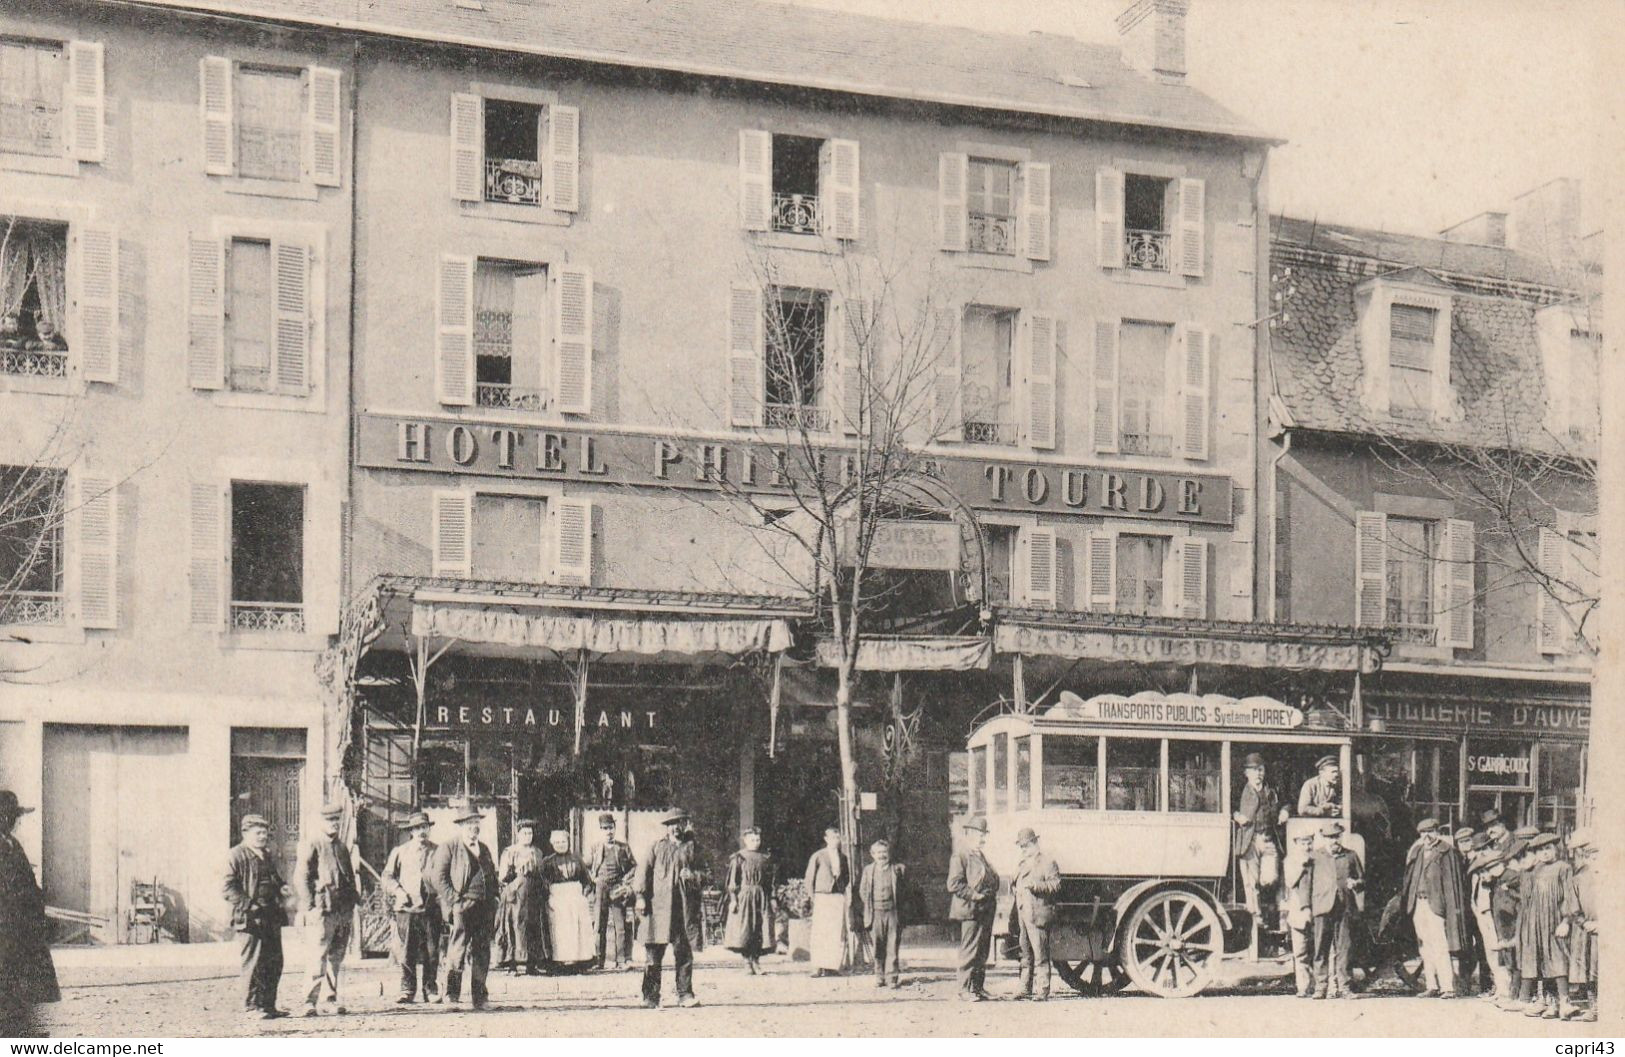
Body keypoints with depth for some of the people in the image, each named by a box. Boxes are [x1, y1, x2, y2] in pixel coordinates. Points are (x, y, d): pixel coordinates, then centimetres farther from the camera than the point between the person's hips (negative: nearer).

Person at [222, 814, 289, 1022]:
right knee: (253, 964, -6)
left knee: (274, 963, 8)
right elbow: (227, 888, -11)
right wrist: (249, 906, -18)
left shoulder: (267, 856, 21)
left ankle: (268, 1004, 16)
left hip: (272, 918, 8)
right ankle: (252, 1006, 1)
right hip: (251, 919, -8)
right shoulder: (236, 856, -4)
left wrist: (282, 888, 10)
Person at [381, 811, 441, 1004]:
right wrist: (398, 892, -6)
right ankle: (407, 991, 5)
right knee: (406, 953, -2)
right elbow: (386, 876, 10)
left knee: (431, 952, 1)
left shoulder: (436, 851, 10)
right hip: (406, 908, 0)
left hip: (431, 908, 1)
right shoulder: (399, 851, 9)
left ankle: (431, 989, 10)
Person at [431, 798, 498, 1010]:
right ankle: (451, 993, -5)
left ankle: (479, 997, 13)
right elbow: (439, 878, -5)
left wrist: (493, 901, 12)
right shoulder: (448, 849, 2)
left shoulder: (484, 849, 21)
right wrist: (455, 901, -13)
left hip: (484, 907, 6)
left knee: (482, 953, 7)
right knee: (458, 949, -11)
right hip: (462, 907, -6)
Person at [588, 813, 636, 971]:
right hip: (600, 891, 1)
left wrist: (625, 880, -3)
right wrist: (593, 879, 5)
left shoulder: (624, 847, 9)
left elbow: (634, 866, 10)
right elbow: (586, 867, 19)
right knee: (599, 926, 0)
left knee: (620, 925, -4)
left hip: (618, 890, -1)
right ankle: (598, 961, 3)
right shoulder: (596, 849, 12)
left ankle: (621, 961, -3)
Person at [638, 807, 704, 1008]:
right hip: (658, 905, -1)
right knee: (654, 952, -3)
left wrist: (692, 876, -5)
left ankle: (685, 994, 7)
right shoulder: (658, 846, 12)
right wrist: (641, 896, -4)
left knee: (685, 952, -1)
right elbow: (644, 870, 7)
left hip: (685, 906, 1)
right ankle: (651, 997, 1)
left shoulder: (693, 846, 14)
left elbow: (702, 873, 17)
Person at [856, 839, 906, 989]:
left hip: (893, 913, -1)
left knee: (892, 947, -3)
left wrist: (900, 908, 7)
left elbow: (902, 890, 12)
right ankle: (879, 977, 14)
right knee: (878, 947, 5)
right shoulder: (868, 870, 6)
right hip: (875, 913, 1)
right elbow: (862, 891, 11)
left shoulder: (897, 869, 3)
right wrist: (868, 909, 5)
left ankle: (892, 978, -1)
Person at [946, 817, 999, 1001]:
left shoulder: (980, 856, 19)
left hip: (986, 911, 9)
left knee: (982, 953, 12)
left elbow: (992, 880, 29)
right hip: (971, 910, -9)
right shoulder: (960, 856, -9)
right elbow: (953, 885, -17)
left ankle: (978, 988, 19)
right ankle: (965, 990, -1)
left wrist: (993, 894, 11)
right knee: (969, 952, -6)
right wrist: (975, 895, -18)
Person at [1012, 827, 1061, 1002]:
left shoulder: (1047, 862, -2)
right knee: (1026, 955, 12)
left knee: (1040, 955, -7)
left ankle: (1043, 992, -6)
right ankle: (1026, 989, 18)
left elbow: (1056, 885, -11)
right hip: (1023, 915, 8)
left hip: (1038, 915, -8)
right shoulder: (1021, 864, 23)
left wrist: (1035, 885, -21)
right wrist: (1014, 886, 9)